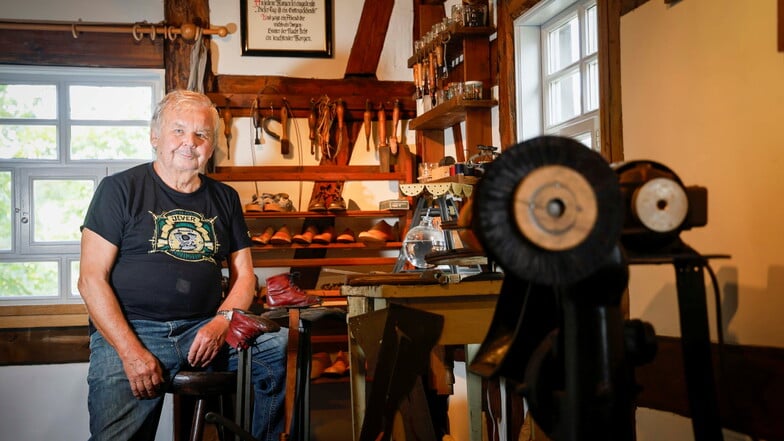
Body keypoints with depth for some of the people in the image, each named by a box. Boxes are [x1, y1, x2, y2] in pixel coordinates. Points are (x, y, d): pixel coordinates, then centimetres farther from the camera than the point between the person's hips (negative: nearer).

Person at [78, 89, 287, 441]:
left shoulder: (224, 198, 16)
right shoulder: (120, 189, 3)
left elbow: (243, 275, 15)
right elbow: (91, 279, -3)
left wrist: (221, 323, -7)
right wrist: (131, 350, -14)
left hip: (205, 330, 4)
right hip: (128, 330, -4)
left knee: (281, 346, -19)